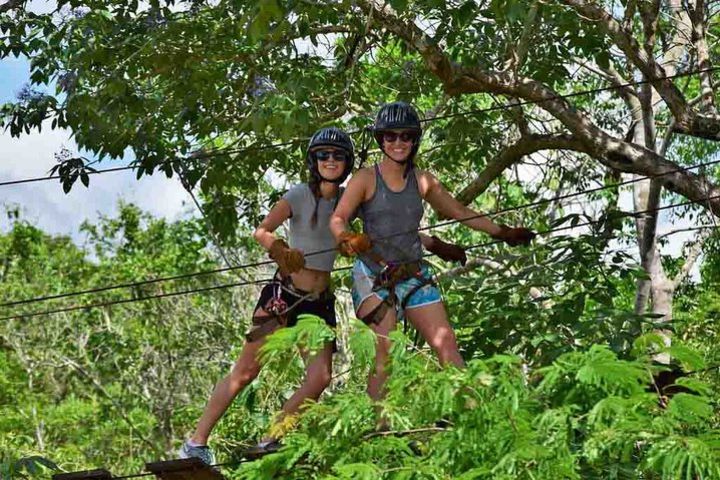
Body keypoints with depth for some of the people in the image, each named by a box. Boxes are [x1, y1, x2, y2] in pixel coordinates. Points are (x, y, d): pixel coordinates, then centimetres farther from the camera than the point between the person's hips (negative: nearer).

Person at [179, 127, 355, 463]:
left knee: (320, 377, -11)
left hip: (320, 301, 4)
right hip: (284, 292, -4)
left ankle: (270, 442, 0)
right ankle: (196, 442, -2)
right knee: (245, 371, -7)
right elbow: (262, 231, -19)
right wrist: (278, 249, -41)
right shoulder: (300, 195, -7)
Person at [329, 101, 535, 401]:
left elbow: (460, 213, 20)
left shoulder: (423, 181, 11)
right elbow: (338, 218, -10)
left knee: (446, 344, -7)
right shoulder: (366, 179, -1)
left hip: (414, 275, 4)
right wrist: (345, 238, -32)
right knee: (382, 354, -13)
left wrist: (502, 233, 18)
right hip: (374, 276, -4)